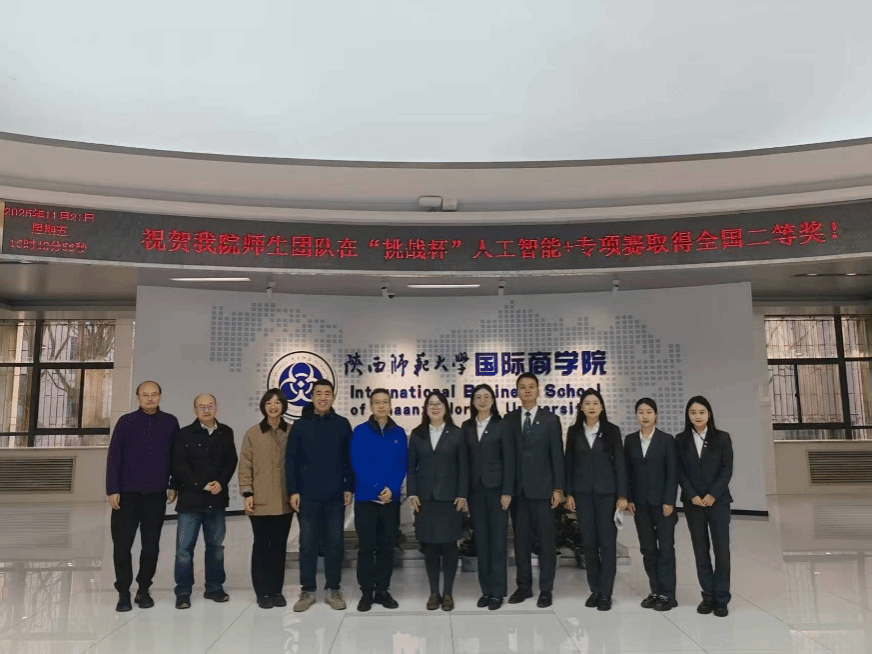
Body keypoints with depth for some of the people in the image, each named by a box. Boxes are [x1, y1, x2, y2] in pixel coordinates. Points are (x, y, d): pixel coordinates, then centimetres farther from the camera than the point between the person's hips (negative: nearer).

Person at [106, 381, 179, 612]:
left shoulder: (170, 422, 2)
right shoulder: (126, 422, 0)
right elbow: (114, 457, -1)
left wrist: (173, 486, 1)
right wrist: (112, 490, -6)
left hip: (156, 494, 1)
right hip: (128, 493, -1)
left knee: (151, 545, 7)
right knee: (122, 544, 2)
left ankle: (144, 590, 21)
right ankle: (123, 593, 14)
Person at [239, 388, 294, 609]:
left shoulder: (292, 432, 2)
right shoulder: (252, 434, -1)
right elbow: (245, 465, -1)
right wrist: (247, 493, -7)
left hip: (285, 501, 2)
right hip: (260, 501, -1)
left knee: (279, 545, 10)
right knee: (261, 545, 7)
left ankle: (276, 590, 22)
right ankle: (262, 592, 18)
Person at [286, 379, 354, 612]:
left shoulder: (342, 424, 3)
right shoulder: (300, 425, 2)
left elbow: (350, 459, 4)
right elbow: (291, 460, 1)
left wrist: (349, 488, -1)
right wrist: (293, 490, -5)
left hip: (335, 496, 0)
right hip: (307, 496, 0)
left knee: (335, 543, 7)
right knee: (307, 544, 7)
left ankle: (333, 590, 18)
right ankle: (307, 590, 19)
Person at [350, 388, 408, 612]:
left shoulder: (399, 433, 6)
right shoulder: (360, 431, -2)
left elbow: (402, 465, 1)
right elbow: (358, 464, -10)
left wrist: (391, 489, -14)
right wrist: (378, 489, -16)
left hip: (391, 498, 2)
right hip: (366, 498, -2)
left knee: (387, 546, 9)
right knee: (366, 547, 4)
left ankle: (383, 590, 20)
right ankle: (366, 592, 14)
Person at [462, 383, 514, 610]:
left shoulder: (501, 426, -2)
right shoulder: (467, 427, 8)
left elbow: (509, 460, -5)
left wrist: (507, 491, -11)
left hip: (496, 487, -3)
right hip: (475, 489, 4)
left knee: (498, 539, 1)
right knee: (481, 540, 8)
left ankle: (498, 591, 9)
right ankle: (486, 589, 16)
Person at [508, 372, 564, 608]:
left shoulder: (550, 419, 1)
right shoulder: (510, 419, 6)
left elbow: (557, 456, -2)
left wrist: (558, 488, -7)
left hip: (542, 488, -2)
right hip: (518, 489, 2)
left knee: (546, 539, 3)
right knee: (521, 539, 9)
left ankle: (546, 590, 13)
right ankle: (524, 586, 20)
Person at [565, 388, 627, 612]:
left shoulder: (612, 430, 0)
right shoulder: (574, 431, 5)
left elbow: (620, 463, -1)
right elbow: (569, 463, 6)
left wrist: (622, 495, -6)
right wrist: (569, 493, 1)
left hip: (607, 491, -2)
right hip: (582, 492, 2)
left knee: (607, 541, -1)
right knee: (588, 542, 6)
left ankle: (606, 593, 7)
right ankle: (595, 589, 17)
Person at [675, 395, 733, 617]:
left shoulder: (722, 438, 1)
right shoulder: (681, 440, 4)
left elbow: (727, 469, -3)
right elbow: (680, 472, 1)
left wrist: (713, 494, -12)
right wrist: (693, 496, -10)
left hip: (718, 500, -1)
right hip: (692, 502, 1)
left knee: (721, 549, -3)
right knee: (700, 550, 5)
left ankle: (721, 598, 6)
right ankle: (708, 596, 14)